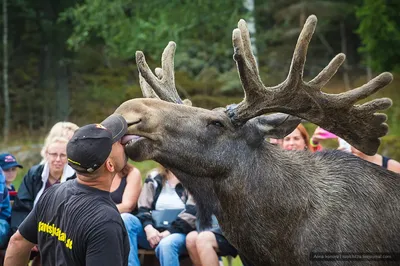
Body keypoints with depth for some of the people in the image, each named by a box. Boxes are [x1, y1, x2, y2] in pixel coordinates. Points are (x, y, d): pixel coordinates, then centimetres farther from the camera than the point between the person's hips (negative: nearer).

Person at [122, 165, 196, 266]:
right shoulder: (153, 179, 18)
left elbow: (192, 213, -7)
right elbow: (143, 209, 9)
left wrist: (168, 232, -19)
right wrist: (148, 228, -14)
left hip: (179, 232, -4)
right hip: (154, 232, 4)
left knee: (166, 244, -39)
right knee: (125, 220, -23)